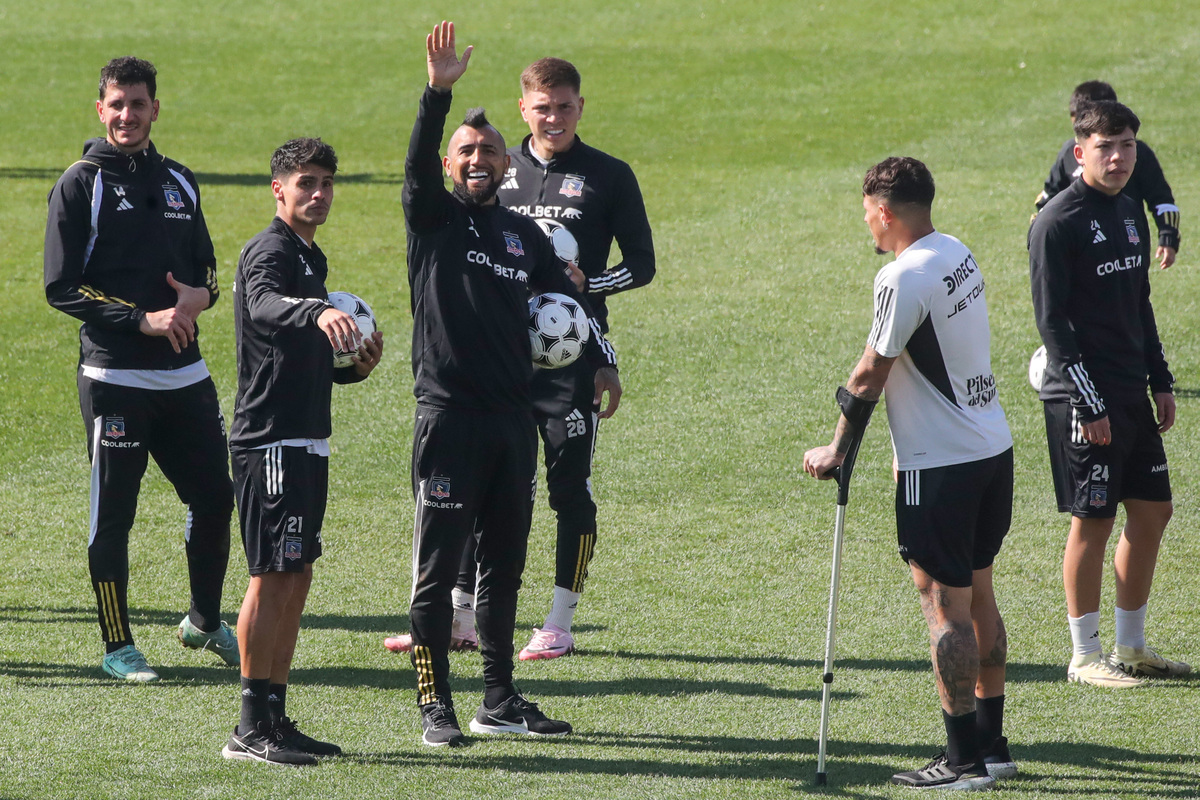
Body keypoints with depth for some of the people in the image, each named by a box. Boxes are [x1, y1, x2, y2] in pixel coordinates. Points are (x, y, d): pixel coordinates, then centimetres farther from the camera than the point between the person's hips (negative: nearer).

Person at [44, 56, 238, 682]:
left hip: (184, 373, 6)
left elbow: (205, 268, 21)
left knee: (215, 498, 9)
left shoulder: (178, 182, 14)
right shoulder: (82, 184, -4)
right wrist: (142, 319, -17)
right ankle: (118, 647, 7)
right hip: (114, 377, -6)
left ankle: (205, 621, 29)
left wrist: (198, 295, -3)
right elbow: (62, 287, -8)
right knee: (113, 513, -1)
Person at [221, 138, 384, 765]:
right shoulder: (269, 252, -10)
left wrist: (356, 365, 7)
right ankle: (251, 729, -8)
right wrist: (317, 312, -54)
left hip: (306, 442, 9)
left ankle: (275, 719, 14)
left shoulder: (311, 258, 20)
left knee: (295, 582, 10)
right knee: (271, 579, -10)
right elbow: (264, 307, -34)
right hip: (270, 439, -9)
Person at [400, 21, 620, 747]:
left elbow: (566, 300, 17)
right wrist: (438, 92, -32)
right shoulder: (435, 218, 1)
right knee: (438, 565, -3)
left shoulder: (524, 234, 15)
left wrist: (602, 360, 1)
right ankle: (436, 706, -1)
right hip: (449, 411, -5)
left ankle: (501, 701, 19)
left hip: (514, 416, 5)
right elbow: (418, 164, -17)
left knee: (505, 564, 11)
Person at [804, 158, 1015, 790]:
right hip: (993, 448, 9)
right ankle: (992, 744, 19)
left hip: (941, 464, -9)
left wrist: (837, 449, -2)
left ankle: (965, 759, -4)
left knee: (944, 601, -4)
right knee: (976, 594, 15)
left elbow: (870, 375, -13)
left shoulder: (904, 278, -18)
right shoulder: (959, 254, 9)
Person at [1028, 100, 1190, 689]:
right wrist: (1087, 406, -18)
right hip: (1083, 400, -8)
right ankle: (1085, 656, 7)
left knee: (1152, 512, 10)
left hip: (1132, 395, 8)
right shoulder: (1058, 222, -13)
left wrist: (1159, 381, 17)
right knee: (1093, 522, -3)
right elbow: (1052, 320, -15)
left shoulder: (1129, 211, 12)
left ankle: (1131, 648, 21)